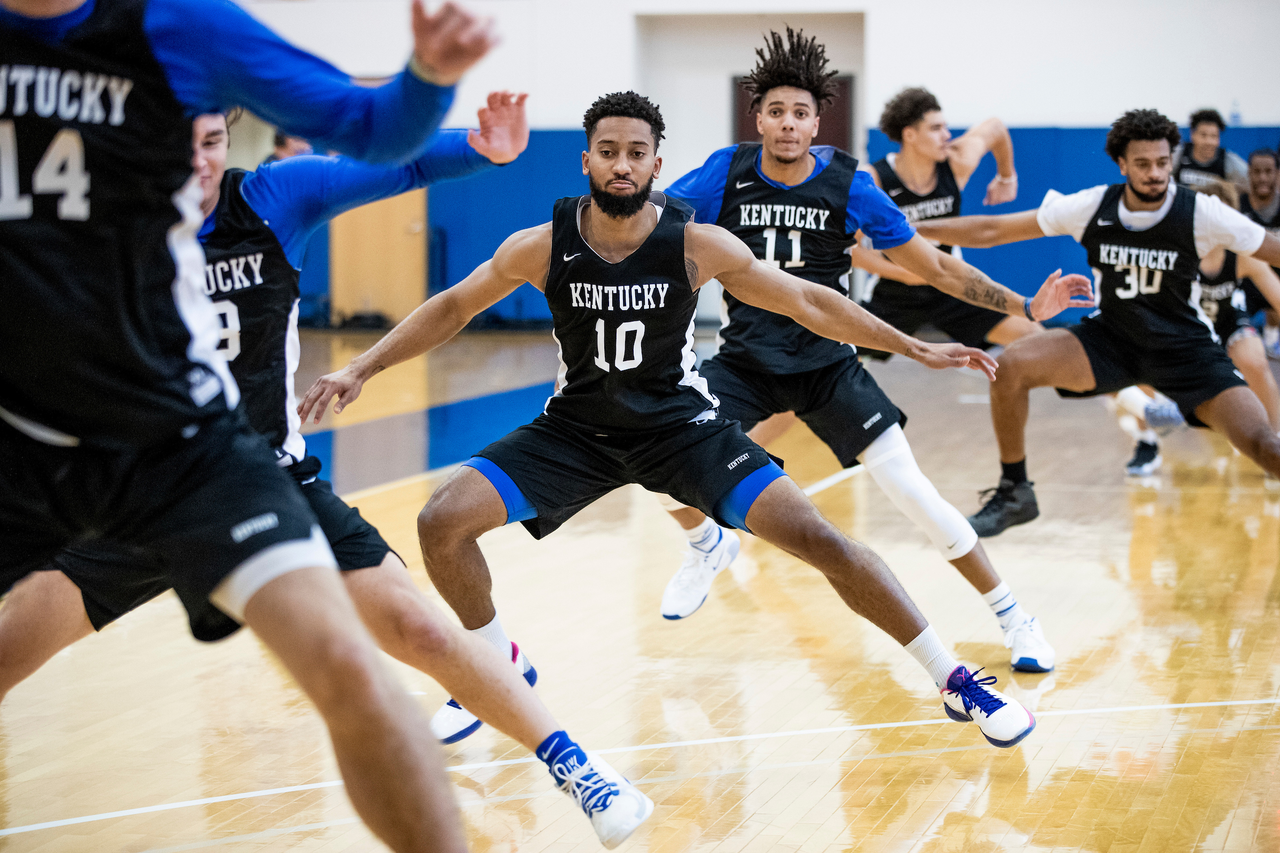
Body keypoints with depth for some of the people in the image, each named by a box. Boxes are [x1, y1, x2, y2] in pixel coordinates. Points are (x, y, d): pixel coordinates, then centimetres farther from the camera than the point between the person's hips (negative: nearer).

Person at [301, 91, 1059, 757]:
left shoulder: (697, 244, -17)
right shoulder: (542, 246, -14)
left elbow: (807, 301, -8)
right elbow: (452, 308, 0)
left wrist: (916, 348, -10)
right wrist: (363, 369, -6)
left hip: (682, 424, -2)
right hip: (576, 428, 2)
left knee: (816, 537, -17)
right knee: (443, 522, -15)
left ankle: (955, 681, -4)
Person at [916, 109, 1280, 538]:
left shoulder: (1201, 214, -17)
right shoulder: (1092, 208, -12)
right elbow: (991, 230, -8)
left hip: (1186, 349, -2)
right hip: (1110, 337, 2)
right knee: (1009, 366, -20)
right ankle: (1014, 494, -2)